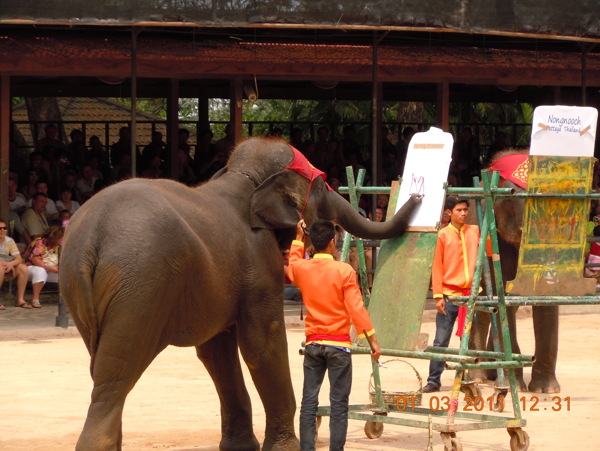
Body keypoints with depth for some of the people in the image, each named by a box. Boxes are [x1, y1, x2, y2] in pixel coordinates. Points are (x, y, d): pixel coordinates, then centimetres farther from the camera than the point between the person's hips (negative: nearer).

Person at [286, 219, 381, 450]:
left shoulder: (300, 268, 1)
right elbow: (356, 308, -13)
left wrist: (298, 238, 37)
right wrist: (373, 340, -7)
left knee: (309, 401, 6)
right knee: (339, 403, 0)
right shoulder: (344, 271, -11)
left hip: (313, 343, 4)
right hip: (338, 344, -4)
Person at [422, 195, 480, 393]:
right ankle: (434, 380, 3)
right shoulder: (443, 235, -1)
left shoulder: (475, 231, 8)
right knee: (441, 340, -2)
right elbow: (437, 267, -3)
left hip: (470, 293, 3)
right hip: (449, 294, -3)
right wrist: (438, 295, -9)